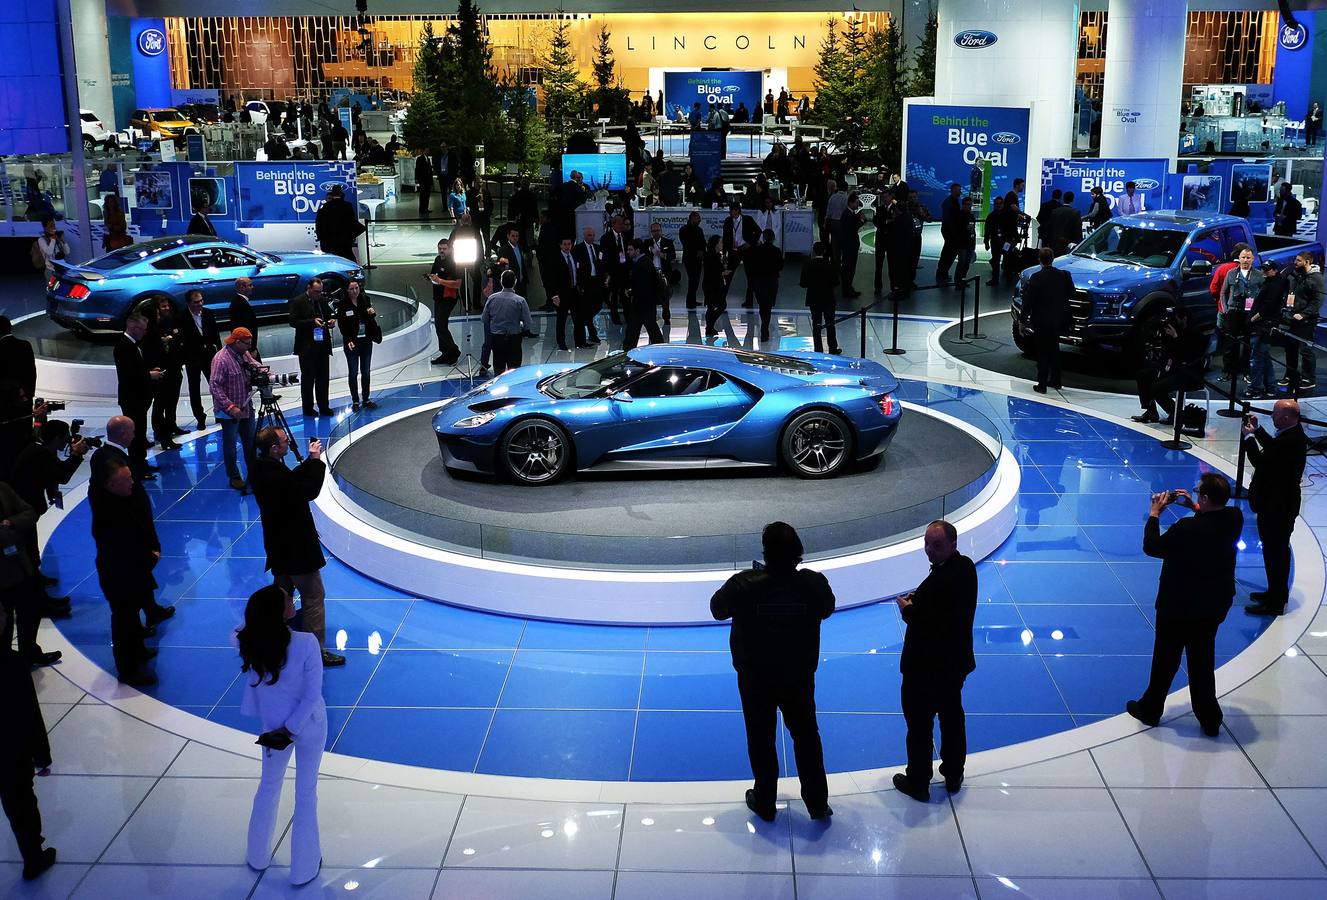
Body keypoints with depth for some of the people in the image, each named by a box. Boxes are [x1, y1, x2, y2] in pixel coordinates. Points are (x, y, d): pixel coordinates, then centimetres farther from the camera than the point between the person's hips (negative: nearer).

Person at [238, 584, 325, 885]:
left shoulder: (249, 642, -20)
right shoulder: (306, 643, -30)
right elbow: (312, 695, -23)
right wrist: (293, 728, -13)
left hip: (272, 724, 3)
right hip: (309, 723, -3)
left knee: (269, 785, 26)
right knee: (306, 792, 15)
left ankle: (257, 856, 43)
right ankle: (304, 867, 29)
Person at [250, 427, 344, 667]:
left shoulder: (260, 468, -1)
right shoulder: (274, 475, -30)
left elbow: (292, 480, 8)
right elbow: (310, 491, -26)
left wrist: (311, 461, -2)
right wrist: (316, 460, -17)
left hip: (278, 545, 10)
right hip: (296, 547, -10)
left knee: (282, 593, 24)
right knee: (313, 595, 0)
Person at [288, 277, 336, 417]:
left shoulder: (323, 300, 12)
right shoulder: (297, 302, -6)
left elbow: (328, 316, 22)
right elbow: (293, 322, -12)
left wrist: (331, 322, -2)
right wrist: (312, 322, -22)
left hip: (323, 345, 5)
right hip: (307, 346, -5)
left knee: (323, 378, 8)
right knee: (308, 379, 4)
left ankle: (324, 407, 16)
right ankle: (308, 408, 12)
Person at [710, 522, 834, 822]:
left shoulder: (744, 584, -25)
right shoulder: (814, 583, -20)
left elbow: (718, 609, -6)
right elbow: (826, 610, 3)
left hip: (756, 679, -1)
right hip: (799, 677, 1)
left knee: (761, 741, 17)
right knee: (806, 736, 19)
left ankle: (764, 804, 32)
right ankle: (818, 804, 29)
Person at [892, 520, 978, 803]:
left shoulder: (941, 581, -31)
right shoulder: (966, 566, -2)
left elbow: (926, 623, -29)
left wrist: (907, 608, -12)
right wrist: (916, 602, -2)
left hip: (925, 667, -9)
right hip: (956, 662, 9)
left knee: (919, 726, 9)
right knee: (952, 718, 23)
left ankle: (918, 783, 23)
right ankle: (953, 775, 40)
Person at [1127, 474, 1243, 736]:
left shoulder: (1187, 529, -32)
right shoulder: (1234, 518, -13)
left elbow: (1151, 547, -19)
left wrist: (1154, 514, -9)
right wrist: (1196, 508, 7)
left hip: (1179, 608, -6)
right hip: (1214, 607, 6)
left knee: (1166, 660, 13)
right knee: (1203, 661, 20)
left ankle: (1150, 709, 31)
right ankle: (1209, 720, 31)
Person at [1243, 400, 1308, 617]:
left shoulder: (1290, 441, -29)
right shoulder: (1293, 433, 2)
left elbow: (1260, 461, -24)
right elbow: (1274, 448, 19)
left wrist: (1249, 436, -13)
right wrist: (1257, 430, 12)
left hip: (1277, 507, -10)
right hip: (1281, 502, 10)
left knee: (1274, 552, 1)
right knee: (1278, 550, 22)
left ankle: (1274, 603, 11)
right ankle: (1278, 593, 37)